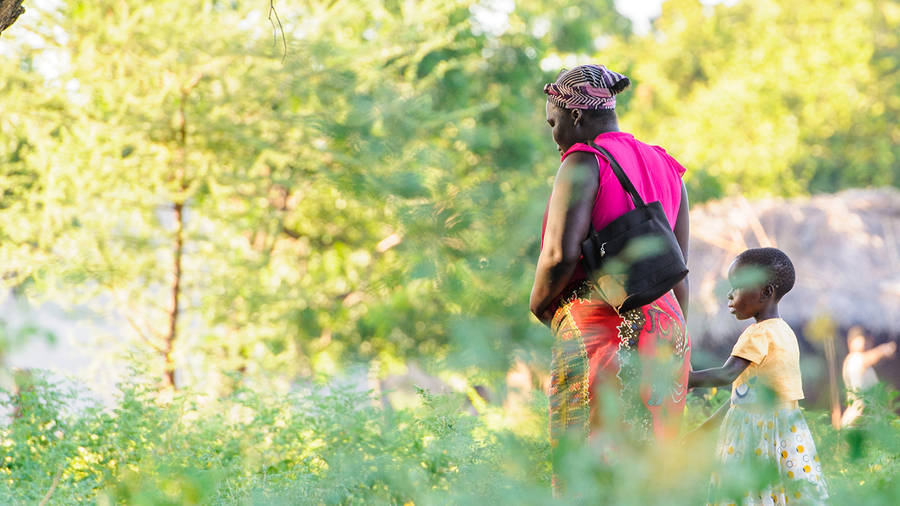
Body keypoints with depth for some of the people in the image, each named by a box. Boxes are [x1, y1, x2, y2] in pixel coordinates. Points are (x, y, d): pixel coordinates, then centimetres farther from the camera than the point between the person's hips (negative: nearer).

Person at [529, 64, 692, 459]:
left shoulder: (583, 163, -7)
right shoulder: (665, 167, 16)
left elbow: (560, 254, -18)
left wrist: (539, 305, 0)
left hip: (598, 326, -7)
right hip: (665, 324, 7)